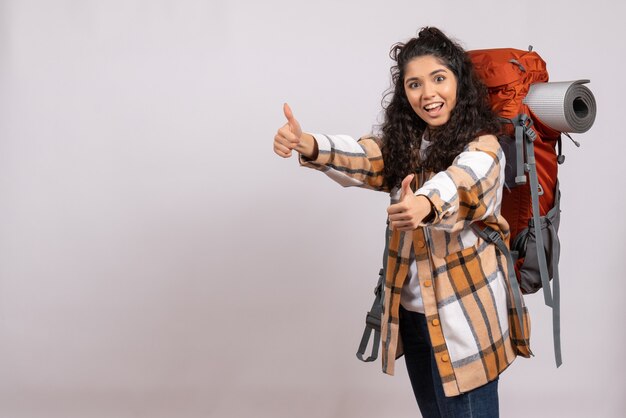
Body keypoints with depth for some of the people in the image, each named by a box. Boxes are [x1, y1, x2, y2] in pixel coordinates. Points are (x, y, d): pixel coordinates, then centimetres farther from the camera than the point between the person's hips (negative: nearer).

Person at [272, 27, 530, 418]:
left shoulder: (482, 147, -14)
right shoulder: (404, 142, 5)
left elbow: (460, 180, -36)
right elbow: (362, 157, -15)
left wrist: (425, 204, -60)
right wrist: (307, 145, -36)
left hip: (463, 315, -6)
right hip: (411, 312, 6)